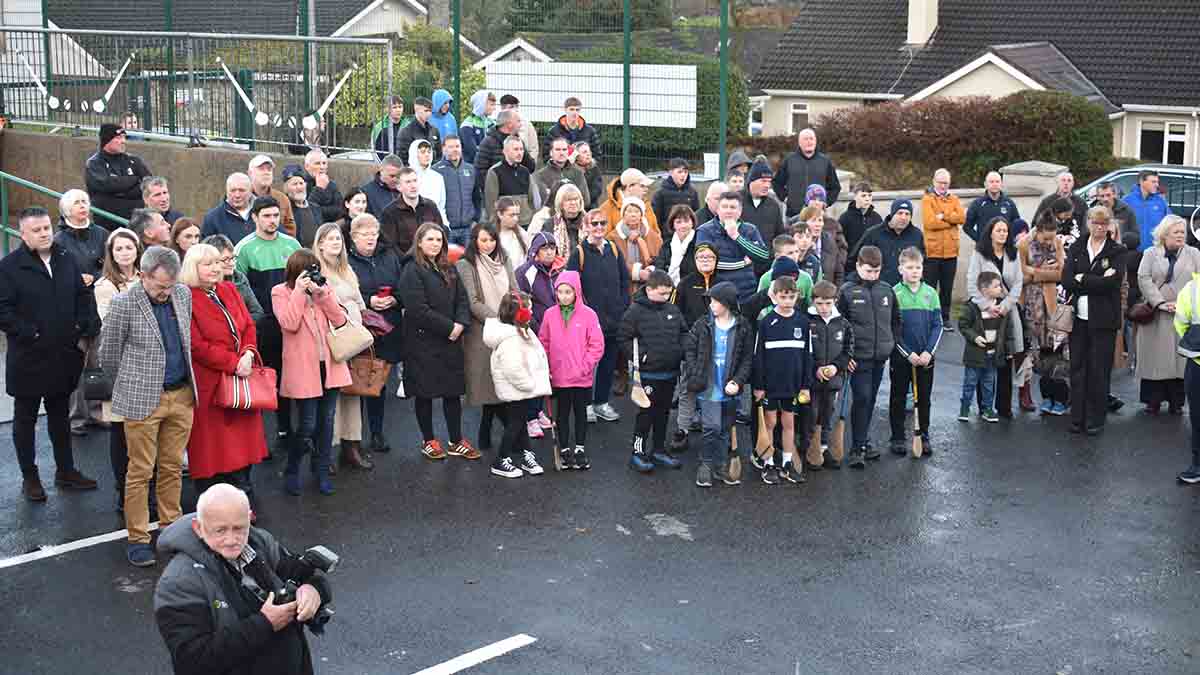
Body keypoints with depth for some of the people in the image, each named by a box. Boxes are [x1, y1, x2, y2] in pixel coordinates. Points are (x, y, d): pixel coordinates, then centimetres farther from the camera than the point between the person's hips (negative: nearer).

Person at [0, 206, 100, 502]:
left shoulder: (66, 260, 4)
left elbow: (84, 296, 10)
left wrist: (88, 328, -3)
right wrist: (30, 334, -20)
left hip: (64, 356, 5)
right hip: (28, 358, -5)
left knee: (60, 416, 18)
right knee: (25, 419, 10)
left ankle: (66, 470, 30)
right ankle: (29, 477, 22)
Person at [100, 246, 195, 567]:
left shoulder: (183, 294, 3)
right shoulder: (124, 304, -12)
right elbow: (108, 355, -2)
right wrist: (129, 386, 11)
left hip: (182, 395, 5)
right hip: (142, 400, -5)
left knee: (173, 467, 13)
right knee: (140, 471, 2)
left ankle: (171, 525, 25)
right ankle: (138, 538, 10)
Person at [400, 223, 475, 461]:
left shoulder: (449, 270, 14)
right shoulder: (412, 271, -8)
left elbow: (462, 299, 9)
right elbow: (417, 308, -17)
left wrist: (460, 324, -10)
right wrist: (447, 327, -16)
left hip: (451, 341, 6)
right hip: (423, 341, -6)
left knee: (453, 391, 7)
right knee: (425, 392, 3)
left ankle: (456, 441, 15)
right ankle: (429, 441, 15)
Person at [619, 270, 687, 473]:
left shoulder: (673, 310, 6)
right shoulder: (636, 311, -10)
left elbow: (684, 332, 18)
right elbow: (624, 339, -7)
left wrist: (681, 350, 2)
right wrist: (640, 356, -14)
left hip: (670, 372, 6)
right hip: (648, 374, -6)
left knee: (663, 412, 15)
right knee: (646, 412, -2)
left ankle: (659, 449, 27)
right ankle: (638, 452, 7)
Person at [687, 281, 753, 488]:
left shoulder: (742, 327, -2)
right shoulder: (703, 325, -2)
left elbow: (747, 357, -1)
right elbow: (689, 349, 4)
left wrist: (738, 381, -12)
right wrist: (695, 375, -5)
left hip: (729, 388, 2)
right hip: (709, 387, -2)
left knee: (725, 430, 13)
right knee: (712, 428, -9)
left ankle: (721, 467, 24)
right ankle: (706, 464, 7)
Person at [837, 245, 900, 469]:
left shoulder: (887, 291, 7)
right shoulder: (847, 292, -6)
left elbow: (895, 321, 18)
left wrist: (891, 344, 8)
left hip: (880, 357, 5)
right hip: (859, 358, -5)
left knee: (871, 399, 12)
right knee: (862, 398, -8)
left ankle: (863, 441, 24)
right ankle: (858, 448, -3)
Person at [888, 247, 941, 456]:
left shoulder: (930, 293, 2)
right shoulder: (894, 294, -7)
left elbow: (937, 325, 2)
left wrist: (929, 352, -10)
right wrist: (908, 354, -14)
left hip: (925, 357, 2)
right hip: (901, 356, -2)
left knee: (924, 398, 10)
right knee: (898, 398, 7)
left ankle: (924, 436, 20)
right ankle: (897, 438, 16)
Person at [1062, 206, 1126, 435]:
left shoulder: (1117, 251, 2)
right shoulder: (1076, 249, 9)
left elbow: (1111, 282, -13)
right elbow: (1066, 280, -4)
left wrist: (1082, 279, -9)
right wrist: (1097, 282, -12)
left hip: (1103, 320, -2)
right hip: (1078, 318, 3)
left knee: (1099, 370, 2)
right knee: (1077, 368, 5)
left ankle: (1096, 420, 11)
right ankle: (1077, 417, 12)